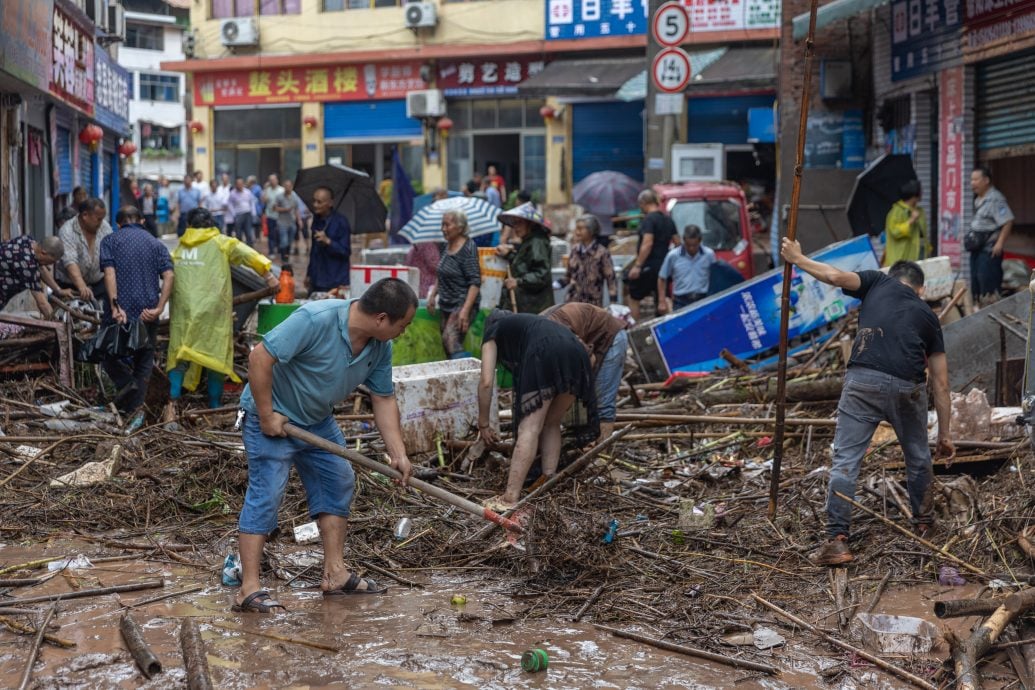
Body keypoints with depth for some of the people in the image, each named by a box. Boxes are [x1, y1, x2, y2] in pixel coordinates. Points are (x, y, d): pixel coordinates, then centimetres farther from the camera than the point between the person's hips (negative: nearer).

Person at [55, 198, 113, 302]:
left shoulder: (105, 227, -1)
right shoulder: (67, 232, -17)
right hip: (71, 285, -3)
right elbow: (70, 262, -30)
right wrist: (82, 287, -45)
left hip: (98, 283, 3)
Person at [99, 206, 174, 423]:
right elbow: (168, 276, -4)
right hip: (147, 313, 2)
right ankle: (135, 409, 8)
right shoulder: (156, 244, 12)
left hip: (120, 311, -2)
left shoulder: (110, 241, 6)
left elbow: (109, 273, -10)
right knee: (144, 360, 13)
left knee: (110, 352, 15)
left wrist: (115, 306, -17)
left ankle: (126, 381, -11)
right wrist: (159, 308, -10)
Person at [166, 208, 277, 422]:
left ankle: (173, 402, -11)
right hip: (212, 310, -2)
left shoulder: (178, 248, 15)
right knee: (216, 357, 6)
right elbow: (246, 253, -8)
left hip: (183, 310, 3)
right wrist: (267, 274, -11)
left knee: (180, 356, 6)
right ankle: (215, 408, 10)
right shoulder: (219, 242, 5)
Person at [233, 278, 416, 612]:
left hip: (317, 421, 9)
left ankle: (335, 573, 17)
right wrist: (266, 416, -25)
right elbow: (260, 357, -31)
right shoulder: (315, 320, -32)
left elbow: (384, 399, 3)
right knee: (266, 494, -12)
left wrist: (398, 453, -4)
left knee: (338, 482, 10)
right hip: (273, 416, -8)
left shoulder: (380, 346, -6)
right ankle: (249, 589, -10)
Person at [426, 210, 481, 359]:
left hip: (462, 303, -8)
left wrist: (465, 310, -25)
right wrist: (432, 295, 17)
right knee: (446, 346, 5)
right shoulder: (448, 246, 9)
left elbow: (475, 282, -18)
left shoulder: (467, 248, -14)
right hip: (446, 305, 8)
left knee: (450, 339, -23)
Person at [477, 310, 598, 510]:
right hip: (577, 354, 6)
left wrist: (483, 424, 24)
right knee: (551, 424, 21)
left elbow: (486, 381, 15)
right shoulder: (529, 322, 43)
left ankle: (510, 499, -11)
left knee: (530, 427, -7)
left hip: (544, 356, -6)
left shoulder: (492, 332, 27)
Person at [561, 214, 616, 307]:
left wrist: (613, 302, -13)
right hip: (572, 301, 4)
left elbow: (611, 279, -8)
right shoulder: (575, 250, 5)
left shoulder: (601, 253, -9)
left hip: (593, 303, -4)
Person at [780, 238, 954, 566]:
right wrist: (944, 434, 27)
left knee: (845, 461, 0)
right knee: (918, 456, 25)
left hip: (864, 381, -2)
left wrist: (798, 259, 19)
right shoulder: (928, 316, 25)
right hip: (908, 388, 2)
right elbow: (940, 384, 22)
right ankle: (923, 520, 44)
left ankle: (838, 540, -8)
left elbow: (835, 276, 3)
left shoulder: (879, 282, 22)